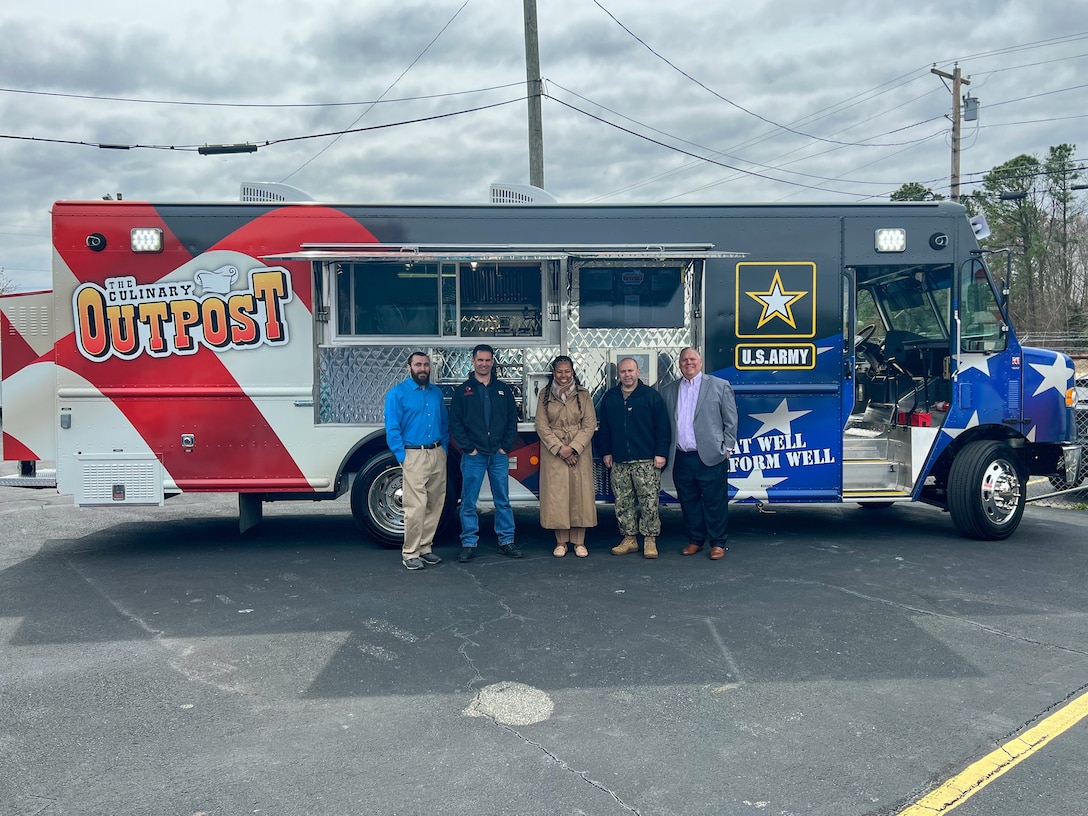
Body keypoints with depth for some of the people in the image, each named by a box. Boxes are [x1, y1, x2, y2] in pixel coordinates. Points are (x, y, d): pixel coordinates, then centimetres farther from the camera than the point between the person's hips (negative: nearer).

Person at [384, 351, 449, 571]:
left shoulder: (436, 392, 14)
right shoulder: (397, 393, -2)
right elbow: (392, 429, -6)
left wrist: (444, 449, 10)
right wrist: (402, 458, -11)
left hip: (438, 455, 6)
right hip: (414, 456, -5)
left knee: (435, 505, 7)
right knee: (416, 506, -10)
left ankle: (425, 548, 19)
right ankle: (410, 553, 0)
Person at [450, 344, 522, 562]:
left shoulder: (503, 389, 10)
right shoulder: (463, 391, 3)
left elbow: (512, 420, 9)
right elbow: (455, 423, 0)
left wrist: (506, 447, 0)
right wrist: (468, 448, -8)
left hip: (499, 455, 2)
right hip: (473, 456, -2)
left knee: (503, 500, 8)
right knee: (469, 502, 2)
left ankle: (506, 541, 16)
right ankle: (469, 544, 9)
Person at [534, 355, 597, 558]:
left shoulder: (583, 394, 2)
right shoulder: (545, 395, 3)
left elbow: (590, 424, -1)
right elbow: (541, 426, -1)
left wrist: (573, 448, -12)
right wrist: (559, 448, -12)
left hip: (579, 451, 0)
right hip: (553, 451, 0)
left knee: (580, 493, 0)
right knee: (556, 494, 0)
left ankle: (579, 542, 9)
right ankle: (561, 542, 10)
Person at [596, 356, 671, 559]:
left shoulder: (651, 396, 1)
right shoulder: (609, 397, 11)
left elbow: (662, 427, -1)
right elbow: (604, 428, 16)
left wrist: (661, 453, -7)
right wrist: (606, 452, 10)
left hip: (646, 461, -4)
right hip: (619, 462, 4)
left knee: (649, 501, -4)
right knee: (622, 502, 6)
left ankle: (650, 540, 5)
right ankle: (629, 539, 17)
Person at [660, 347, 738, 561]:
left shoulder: (720, 386, 3)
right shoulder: (668, 391, 11)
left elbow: (730, 421, 3)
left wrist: (727, 448, -2)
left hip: (710, 457, -3)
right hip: (681, 459, 3)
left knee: (715, 503, 1)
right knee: (688, 502, 10)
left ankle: (718, 543, 12)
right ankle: (695, 540, 23)